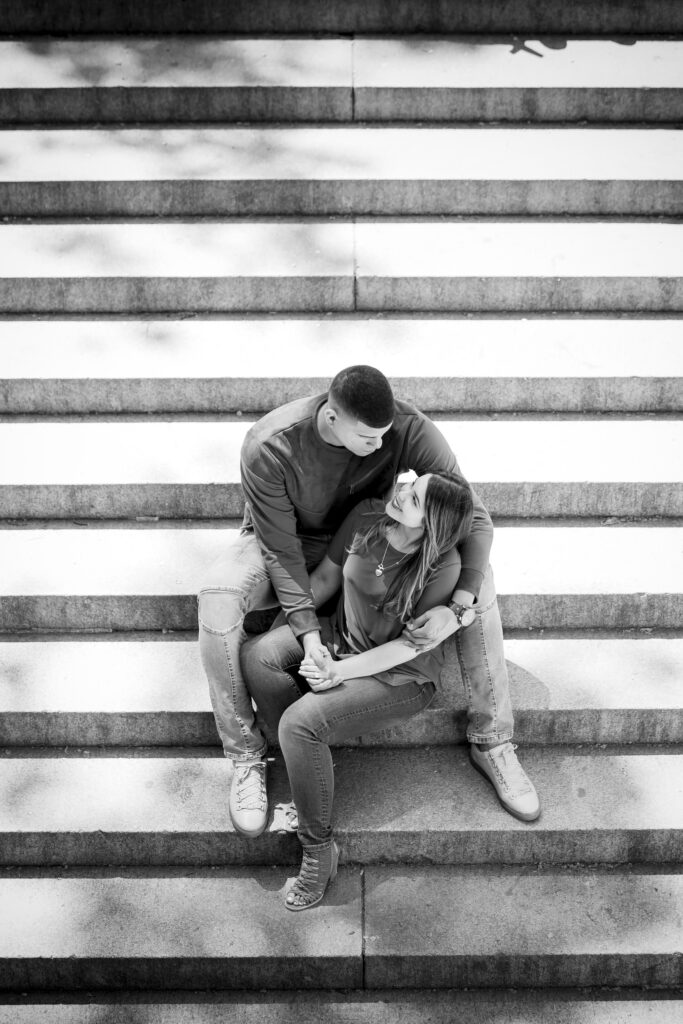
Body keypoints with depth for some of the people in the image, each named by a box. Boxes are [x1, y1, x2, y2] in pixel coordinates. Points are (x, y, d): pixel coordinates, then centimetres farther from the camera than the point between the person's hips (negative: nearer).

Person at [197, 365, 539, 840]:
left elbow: (475, 519, -26)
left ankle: (491, 742, -7)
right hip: (287, 545, -1)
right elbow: (280, 552, -24)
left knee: (477, 577, -21)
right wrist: (308, 631, -35)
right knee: (218, 600, -35)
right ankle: (246, 756, -15)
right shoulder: (268, 449, -34)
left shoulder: (411, 430, -30)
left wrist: (457, 609, -37)